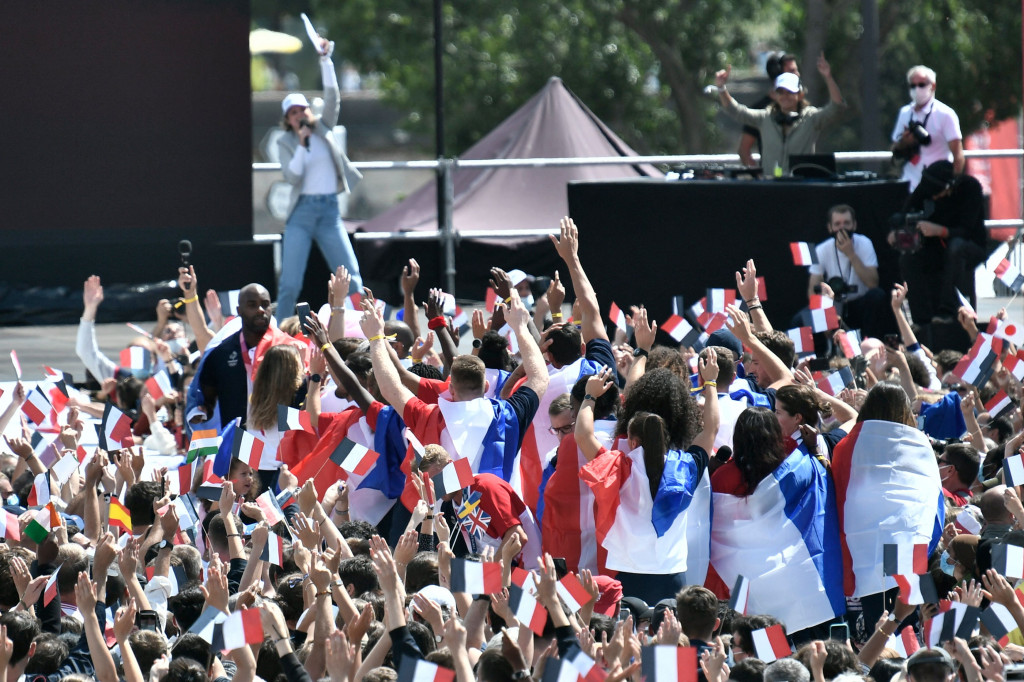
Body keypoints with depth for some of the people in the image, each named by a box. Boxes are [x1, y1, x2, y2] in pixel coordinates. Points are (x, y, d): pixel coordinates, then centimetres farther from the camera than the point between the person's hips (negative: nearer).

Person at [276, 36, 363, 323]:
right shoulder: (285, 143, 4)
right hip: (302, 211, -2)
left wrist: (325, 60, -9)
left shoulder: (324, 129, 10)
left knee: (351, 278, -2)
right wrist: (302, 145, -16)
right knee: (290, 283, -7)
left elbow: (332, 96, -2)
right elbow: (292, 176, -9)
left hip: (329, 211, 2)